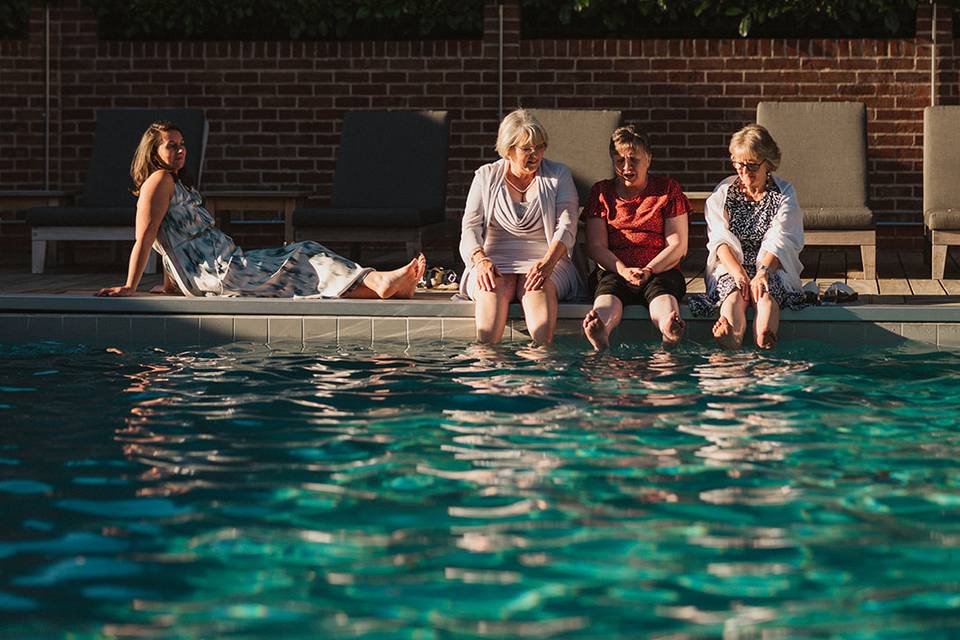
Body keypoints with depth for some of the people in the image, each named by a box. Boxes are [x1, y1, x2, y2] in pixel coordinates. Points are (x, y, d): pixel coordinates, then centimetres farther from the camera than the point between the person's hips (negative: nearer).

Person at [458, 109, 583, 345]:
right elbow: (470, 227, 4)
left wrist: (547, 263, -23)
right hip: (495, 262, 1)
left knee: (538, 287, -36)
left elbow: (566, 227, -2)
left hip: (548, 262, 0)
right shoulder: (486, 177, 13)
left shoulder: (558, 176, 11)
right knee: (493, 287, -35)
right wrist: (481, 261, -20)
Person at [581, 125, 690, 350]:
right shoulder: (601, 192, 16)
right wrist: (624, 270, -14)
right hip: (614, 270, 0)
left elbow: (678, 245, 4)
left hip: (660, 270, 0)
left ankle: (669, 331, -69)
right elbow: (596, 246, 6)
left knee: (660, 290, -35)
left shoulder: (668, 189, 12)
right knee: (608, 289, -35)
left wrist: (648, 270, -14)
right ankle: (601, 332, -68)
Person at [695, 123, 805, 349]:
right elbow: (721, 239, -2)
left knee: (765, 292, -34)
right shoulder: (723, 193, 12)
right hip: (731, 265, 0)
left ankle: (764, 343, -64)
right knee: (734, 292, -34)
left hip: (772, 267, 0)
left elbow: (779, 242, -7)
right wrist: (737, 272, -21)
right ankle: (732, 341, -65)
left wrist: (762, 272, -26)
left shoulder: (784, 194, 7)